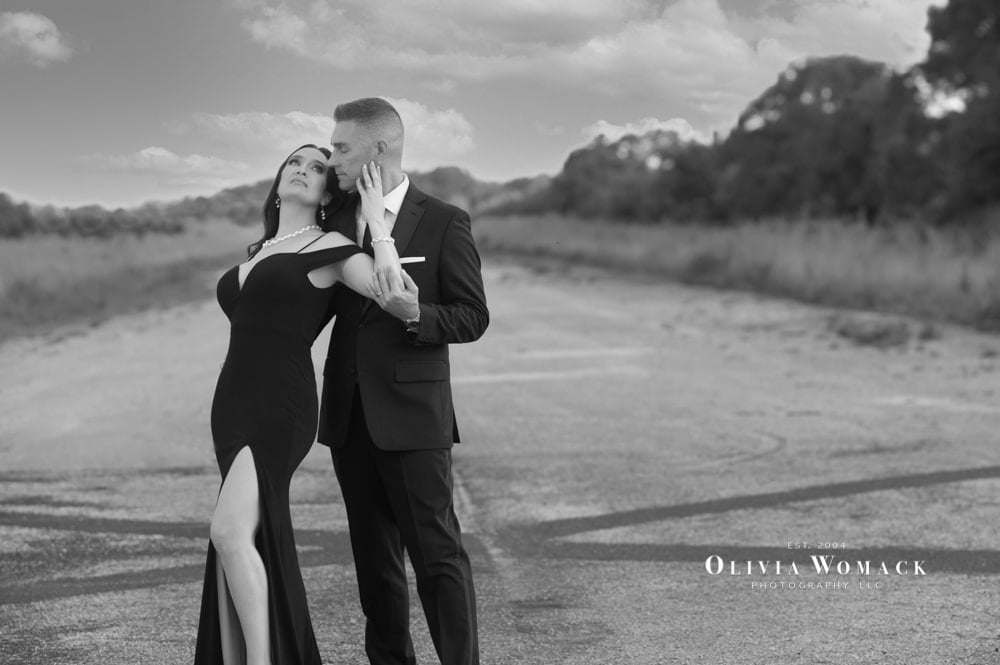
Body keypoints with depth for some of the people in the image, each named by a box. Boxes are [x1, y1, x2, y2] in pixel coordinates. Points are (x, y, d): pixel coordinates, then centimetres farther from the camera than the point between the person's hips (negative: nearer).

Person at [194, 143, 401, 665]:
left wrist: (375, 218, -10)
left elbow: (393, 293, -16)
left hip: (281, 408, -7)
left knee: (230, 531, -23)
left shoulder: (330, 248, 0)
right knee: (254, 540, 7)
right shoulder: (256, 253, 20)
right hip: (233, 405, 7)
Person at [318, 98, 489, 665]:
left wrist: (416, 315, -23)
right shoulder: (337, 220, 10)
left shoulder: (445, 223, -5)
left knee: (437, 553, -3)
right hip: (349, 415, 5)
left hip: (412, 414, -5)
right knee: (374, 556, 12)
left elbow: (473, 317, -5)